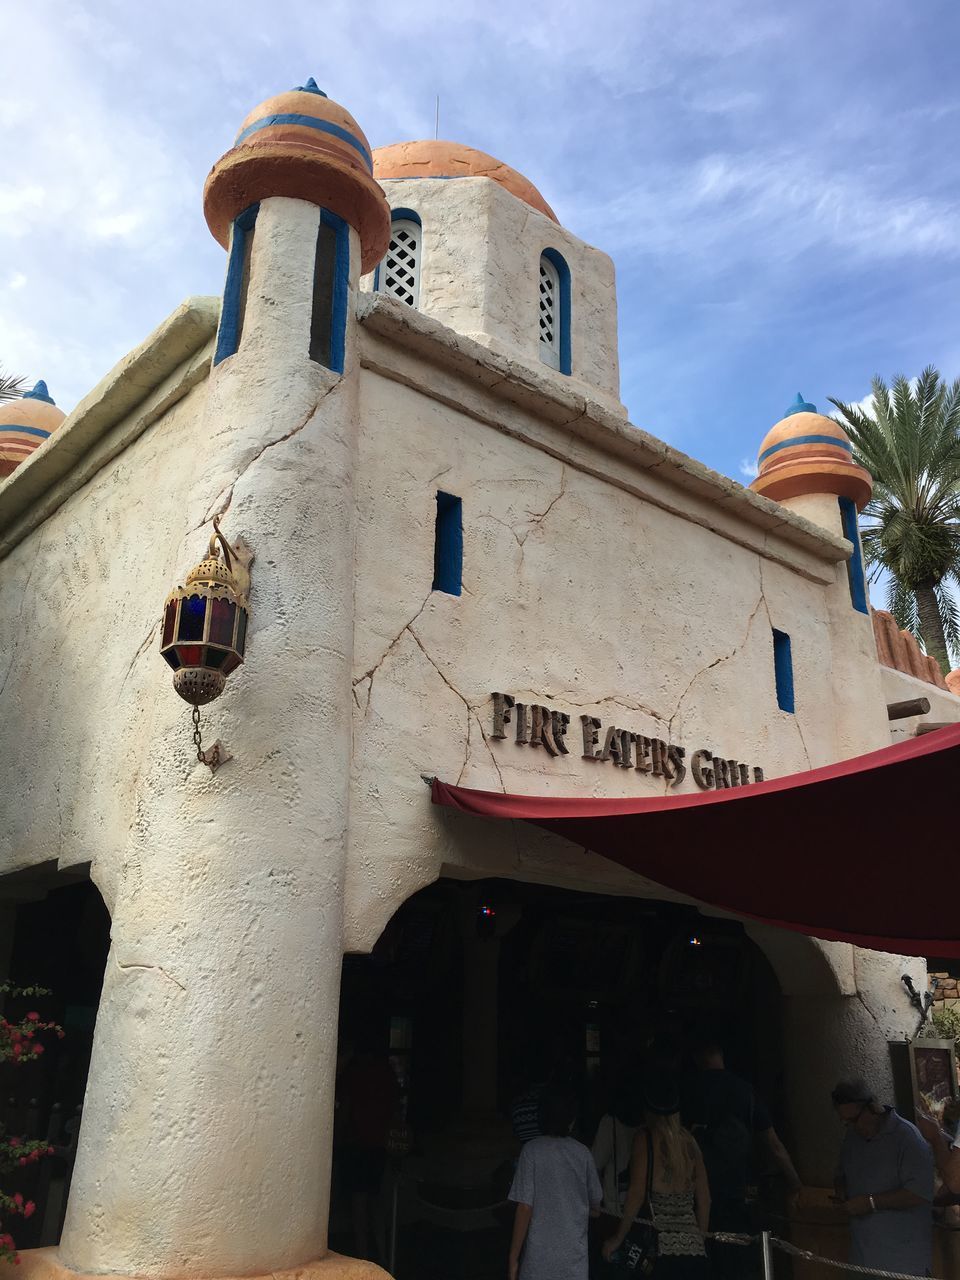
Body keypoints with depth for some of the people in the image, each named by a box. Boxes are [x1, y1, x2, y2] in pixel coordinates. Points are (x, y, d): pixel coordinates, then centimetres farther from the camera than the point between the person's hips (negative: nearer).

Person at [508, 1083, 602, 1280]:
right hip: (575, 1257, 3)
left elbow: (525, 1208, -12)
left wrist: (513, 1257, -5)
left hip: (540, 1258, -3)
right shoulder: (582, 1153, 1)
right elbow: (595, 1208, 11)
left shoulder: (532, 1150, -9)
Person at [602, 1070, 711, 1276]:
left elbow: (637, 1193, -8)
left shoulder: (645, 1136, -3)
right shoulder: (688, 1139, 12)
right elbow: (704, 1198, 16)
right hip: (694, 1248, 6)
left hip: (664, 1250, -6)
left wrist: (617, 1238, 1)